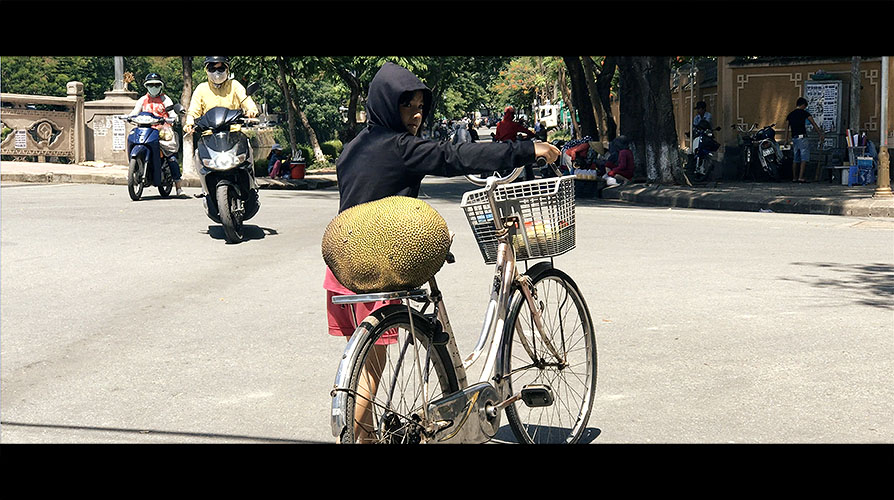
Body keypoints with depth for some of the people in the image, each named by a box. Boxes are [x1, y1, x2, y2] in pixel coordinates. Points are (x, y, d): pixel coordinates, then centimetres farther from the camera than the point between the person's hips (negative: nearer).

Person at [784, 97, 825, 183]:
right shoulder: (804, 112, -2)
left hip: (794, 138, 6)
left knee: (796, 159, 12)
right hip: (802, 137, -6)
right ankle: (801, 177, -17)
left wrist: (786, 140, 9)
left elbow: (787, 127, 10)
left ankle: (794, 178, 13)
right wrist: (821, 133, -4)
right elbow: (813, 124, -4)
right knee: (804, 158, -7)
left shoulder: (790, 114, 14)